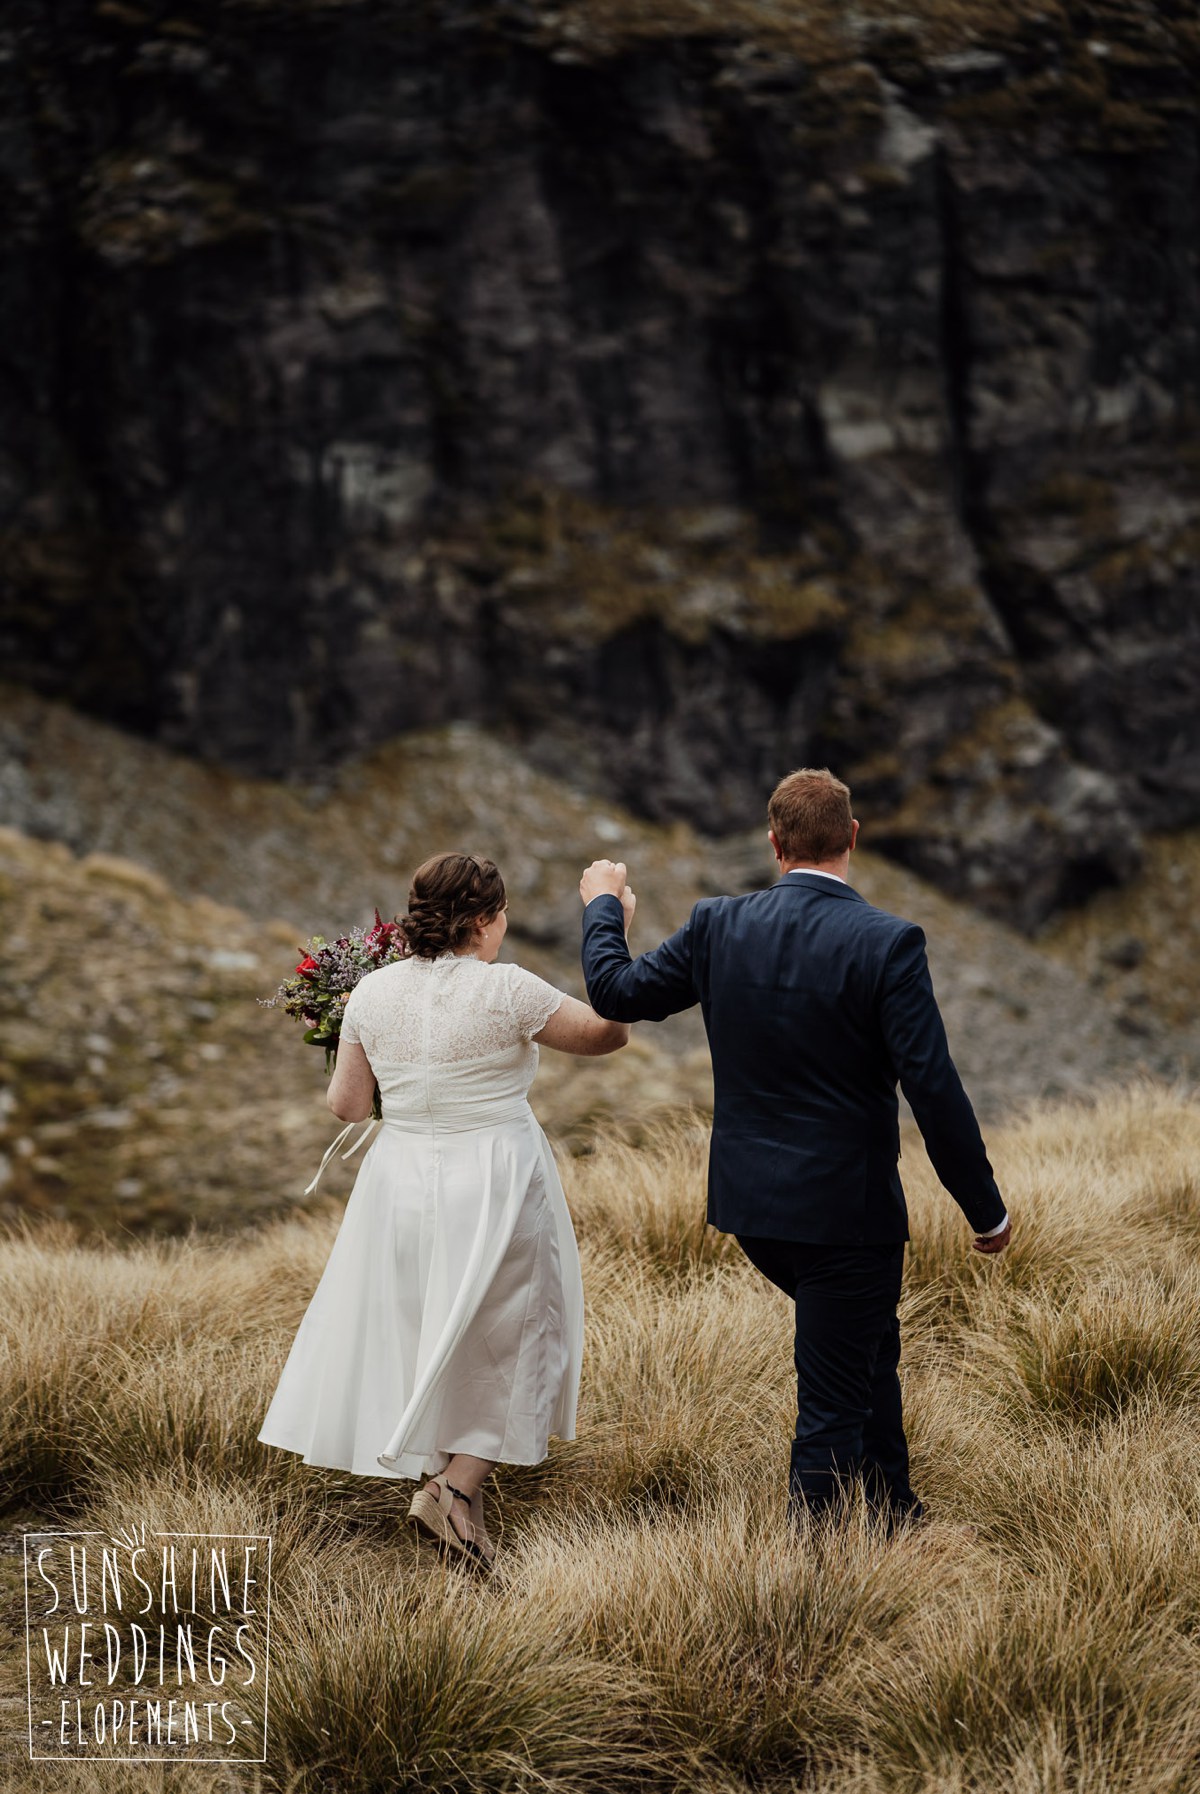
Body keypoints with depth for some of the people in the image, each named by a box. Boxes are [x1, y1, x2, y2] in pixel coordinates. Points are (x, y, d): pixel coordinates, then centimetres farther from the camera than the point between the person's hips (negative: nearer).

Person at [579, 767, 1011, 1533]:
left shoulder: (720, 925, -5)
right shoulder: (888, 943, -17)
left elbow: (618, 991, 7)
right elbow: (934, 1089, -19)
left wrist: (604, 907, 27)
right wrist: (987, 1210, -9)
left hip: (750, 1206, 6)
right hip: (844, 1210, -6)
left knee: (871, 1345, 28)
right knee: (834, 1400, 5)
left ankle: (899, 1519, 41)